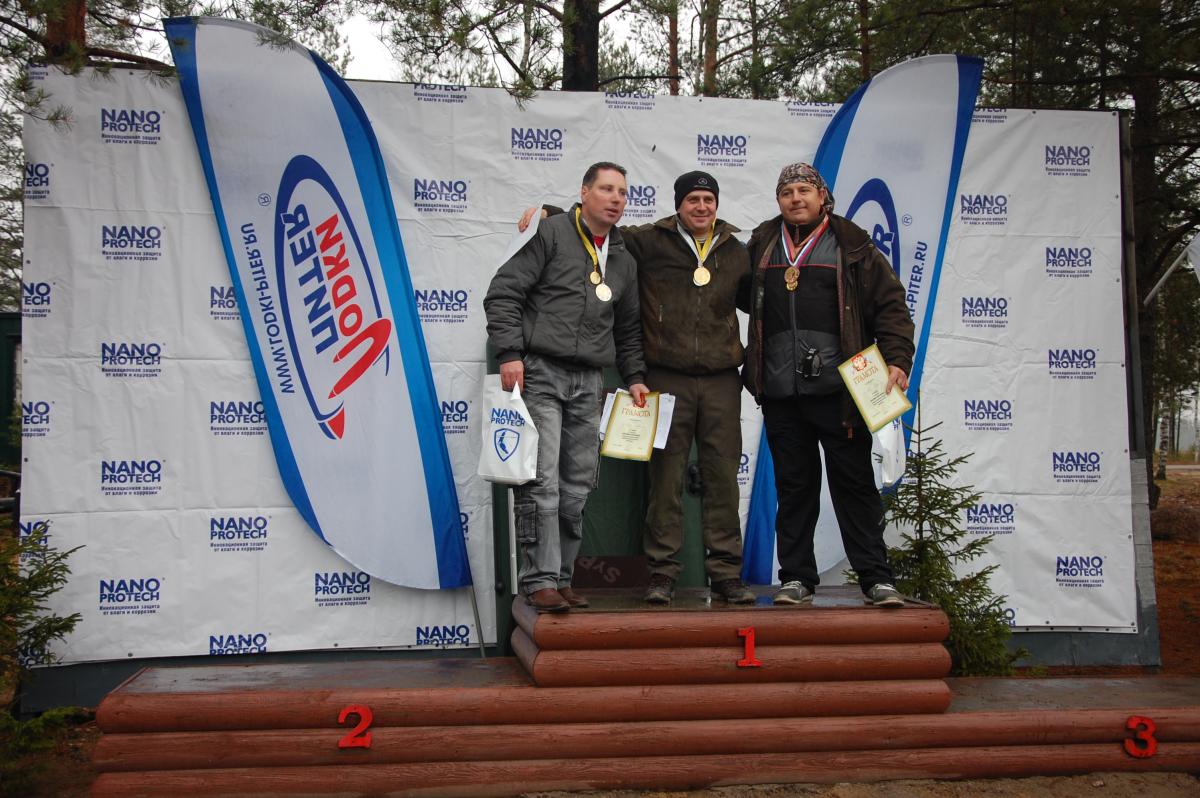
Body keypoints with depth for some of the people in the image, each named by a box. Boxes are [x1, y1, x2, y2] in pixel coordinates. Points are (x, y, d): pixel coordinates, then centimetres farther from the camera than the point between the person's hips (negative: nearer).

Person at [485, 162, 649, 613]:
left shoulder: (624, 261, 19)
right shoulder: (550, 233, -2)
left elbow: (629, 328, 26)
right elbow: (503, 293, -7)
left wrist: (634, 376, 14)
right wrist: (509, 353, -15)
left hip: (588, 384, 6)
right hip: (539, 373, -6)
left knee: (577, 487, 7)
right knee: (540, 482, -11)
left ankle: (561, 578, 16)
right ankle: (539, 580, -6)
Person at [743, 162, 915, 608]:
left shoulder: (851, 246, 5)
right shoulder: (761, 245, 14)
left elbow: (890, 305, 3)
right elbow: (742, 297, 26)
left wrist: (896, 360, -9)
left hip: (838, 390, -3)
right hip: (780, 392, 3)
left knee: (855, 483, 1)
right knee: (793, 486, 8)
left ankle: (876, 578, 8)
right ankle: (796, 578, 16)